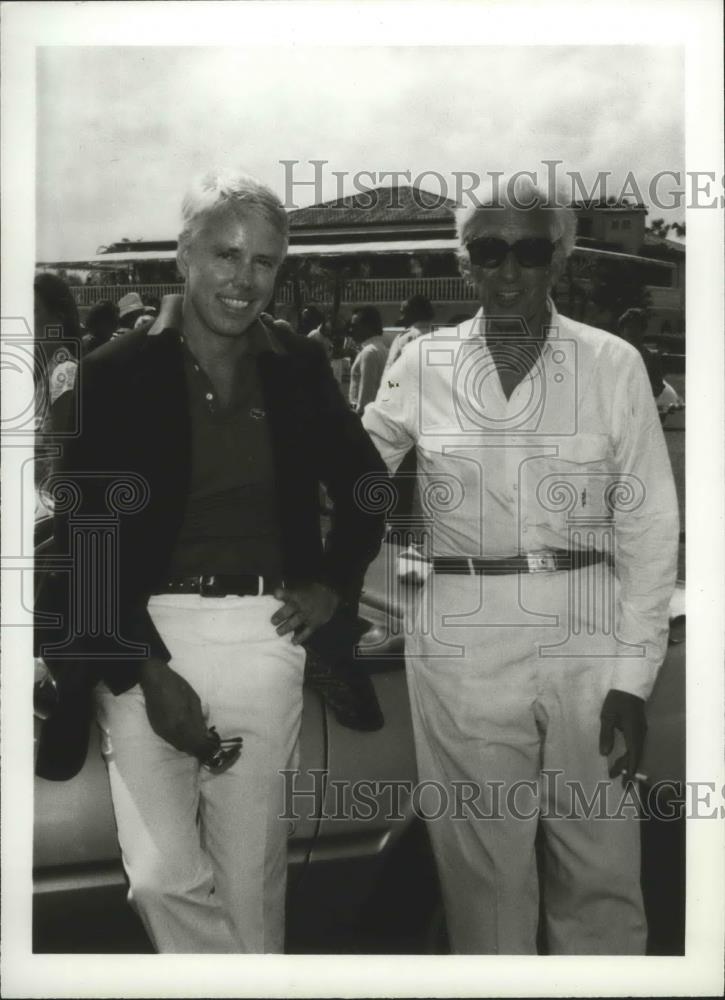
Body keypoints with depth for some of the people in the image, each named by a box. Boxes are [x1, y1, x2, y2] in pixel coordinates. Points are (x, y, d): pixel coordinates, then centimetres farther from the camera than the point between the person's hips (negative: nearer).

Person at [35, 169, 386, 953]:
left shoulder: (298, 368, 4)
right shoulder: (116, 373, -5)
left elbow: (365, 484, 19)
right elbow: (82, 539, -7)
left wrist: (333, 585, 8)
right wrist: (147, 672, -12)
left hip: (267, 639, 2)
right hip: (147, 640, -2)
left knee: (251, 875, 10)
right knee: (164, 876, -6)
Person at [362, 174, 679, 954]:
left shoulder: (614, 364, 0)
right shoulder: (422, 364, 2)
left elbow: (649, 526, 0)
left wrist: (632, 674, -4)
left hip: (585, 636, 0)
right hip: (461, 640, 1)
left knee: (602, 871, 6)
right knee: (481, 867, 9)